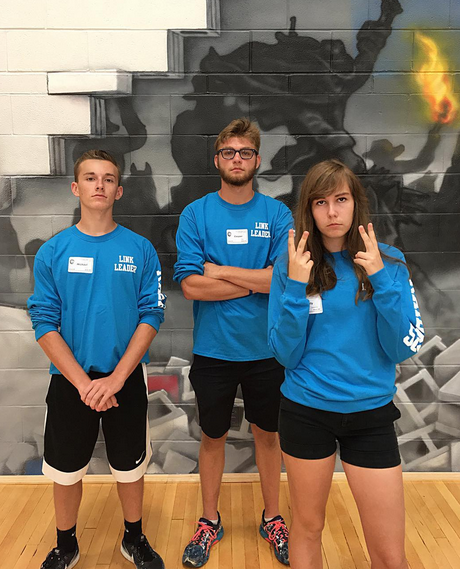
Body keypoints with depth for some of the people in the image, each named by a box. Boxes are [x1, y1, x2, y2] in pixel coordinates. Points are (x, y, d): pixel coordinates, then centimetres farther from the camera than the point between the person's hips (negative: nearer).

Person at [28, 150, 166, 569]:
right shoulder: (52, 252, -3)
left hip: (126, 378, 0)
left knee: (130, 466, 15)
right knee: (66, 469, 15)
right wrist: (83, 383, -15)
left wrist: (115, 379, -16)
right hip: (69, 381, 1)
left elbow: (152, 316, -8)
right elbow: (44, 324, -6)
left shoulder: (141, 250, -4)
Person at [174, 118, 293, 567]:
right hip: (212, 349, 0)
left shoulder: (277, 214, -3)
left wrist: (220, 270, -14)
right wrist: (256, 281, -15)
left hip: (265, 349, 0)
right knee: (213, 436, 15)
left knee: (267, 433, 16)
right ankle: (209, 522, 35)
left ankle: (272, 518, 37)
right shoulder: (195, 215, -4)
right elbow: (191, 285, -14)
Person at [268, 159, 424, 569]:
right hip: (306, 411, 0)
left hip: (371, 413, 1)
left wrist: (381, 279, -19)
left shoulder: (389, 261, -4)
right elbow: (286, 355, -10)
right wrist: (296, 286, -20)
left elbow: (403, 349, -10)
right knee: (308, 527, 19)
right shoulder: (292, 265, -7)